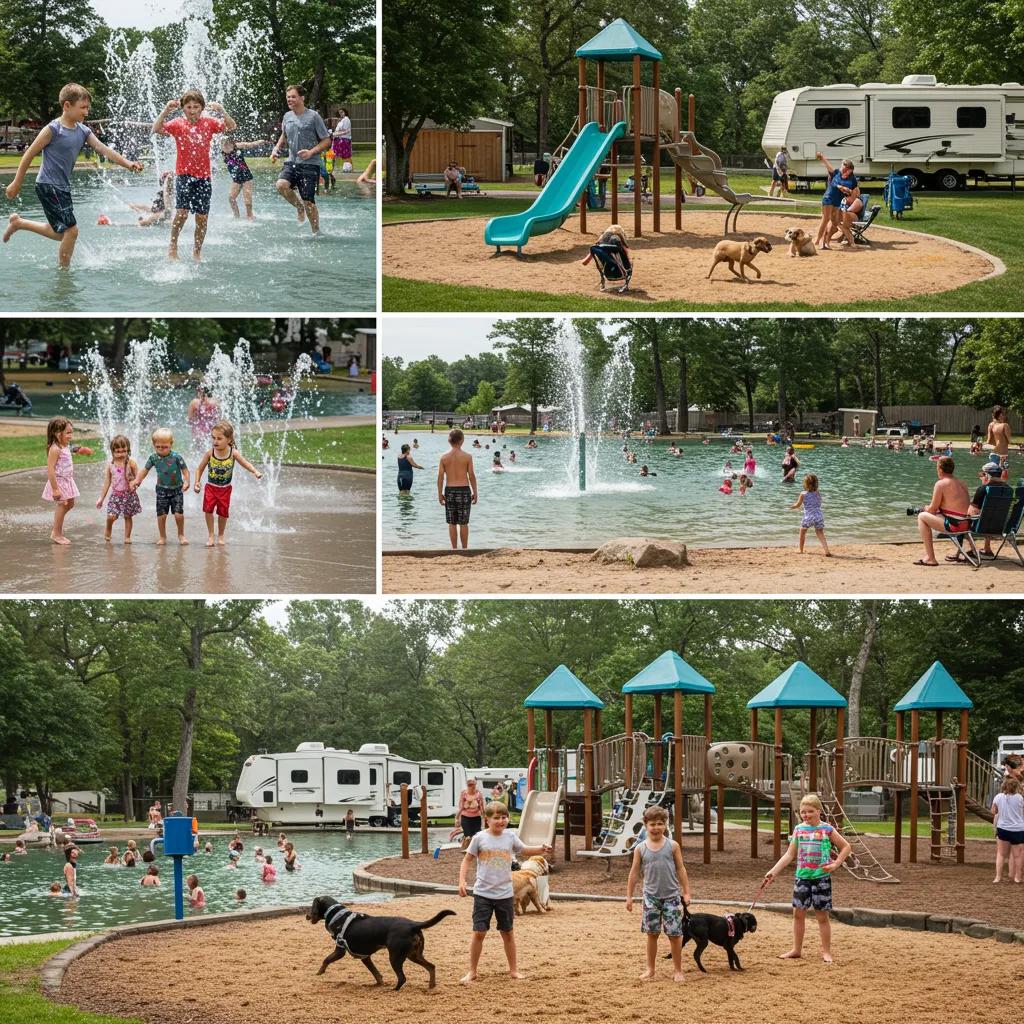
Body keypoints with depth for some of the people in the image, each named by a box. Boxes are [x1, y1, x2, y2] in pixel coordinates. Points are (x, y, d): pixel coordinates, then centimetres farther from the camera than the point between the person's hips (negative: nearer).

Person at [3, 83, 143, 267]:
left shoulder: (83, 131, 5)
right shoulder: (53, 129, -16)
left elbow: (103, 149, -2)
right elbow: (29, 155, -10)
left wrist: (127, 164, -16)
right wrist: (16, 183, -6)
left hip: (63, 187, 8)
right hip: (48, 186, -8)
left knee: (60, 234, 18)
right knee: (71, 230, -12)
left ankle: (18, 223, 33)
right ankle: (63, 271, 1)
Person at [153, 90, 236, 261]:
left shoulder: (208, 123, 3)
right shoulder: (178, 124, -2)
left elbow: (231, 127, -4)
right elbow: (156, 129, -14)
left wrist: (221, 111, -19)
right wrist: (166, 110, -25)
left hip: (204, 176, 2)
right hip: (184, 175, -2)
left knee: (202, 217, 4)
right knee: (182, 212, -18)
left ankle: (197, 251, 19)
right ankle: (173, 245, 1)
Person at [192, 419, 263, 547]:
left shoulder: (233, 453, -13)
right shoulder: (210, 453, -13)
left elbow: (246, 464, -5)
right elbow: (200, 469, -3)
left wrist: (255, 472, -22)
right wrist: (197, 483, -13)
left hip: (225, 488, 0)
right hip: (211, 487, 0)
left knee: (223, 512, 7)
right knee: (208, 508, -15)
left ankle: (220, 535, 29)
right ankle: (210, 535, 1)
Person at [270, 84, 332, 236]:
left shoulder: (313, 116, -5)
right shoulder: (287, 117, 9)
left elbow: (327, 140, -3)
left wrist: (311, 152, -18)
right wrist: (276, 149, 10)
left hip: (310, 165, -4)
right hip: (291, 162, 4)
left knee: (308, 201, -5)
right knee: (281, 185, -24)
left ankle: (316, 232, 14)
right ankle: (299, 207, 4)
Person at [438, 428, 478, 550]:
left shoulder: (444, 457, -2)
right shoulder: (467, 457, -7)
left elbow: (440, 476, 0)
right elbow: (471, 476, -5)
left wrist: (440, 493, 8)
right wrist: (475, 492, 4)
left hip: (449, 490, 2)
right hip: (464, 490, -2)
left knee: (452, 523, 9)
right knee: (463, 523, 5)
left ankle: (454, 548, 11)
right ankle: (464, 548, 9)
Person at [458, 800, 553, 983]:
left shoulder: (510, 837, 1)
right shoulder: (480, 838, -7)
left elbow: (524, 850, 17)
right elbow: (467, 860, 0)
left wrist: (542, 849, 0)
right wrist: (462, 881, -11)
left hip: (504, 894, 3)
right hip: (483, 893, -3)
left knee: (507, 932, 12)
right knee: (479, 932, -3)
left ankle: (513, 970, 22)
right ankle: (472, 972, 7)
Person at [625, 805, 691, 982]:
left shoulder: (672, 846, -1)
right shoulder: (640, 848, 1)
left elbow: (681, 870, 2)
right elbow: (634, 873, 5)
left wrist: (686, 892, -1)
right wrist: (629, 896, 3)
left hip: (671, 895, -1)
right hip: (651, 896, 1)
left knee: (674, 934, -1)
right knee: (652, 933, 6)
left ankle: (677, 969, 11)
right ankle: (650, 970, 16)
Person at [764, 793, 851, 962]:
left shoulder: (827, 829, -3)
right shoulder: (799, 829, 5)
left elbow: (846, 847, 4)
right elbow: (789, 855, 6)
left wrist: (835, 864, -7)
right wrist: (773, 872, -1)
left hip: (821, 877, -3)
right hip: (802, 877, 3)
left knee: (822, 915, 2)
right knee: (798, 913, 6)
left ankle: (826, 951, 11)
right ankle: (797, 950, 16)